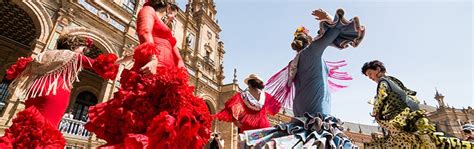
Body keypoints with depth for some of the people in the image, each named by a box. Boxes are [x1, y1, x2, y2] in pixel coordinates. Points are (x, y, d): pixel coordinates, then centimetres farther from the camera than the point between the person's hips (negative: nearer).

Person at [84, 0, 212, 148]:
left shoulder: (167, 32, 36)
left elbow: (178, 59, 26)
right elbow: (145, 33, -7)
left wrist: (180, 78, 8)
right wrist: (152, 58, -24)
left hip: (167, 75, 8)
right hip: (151, 69, -7)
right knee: (148, 116, -22)